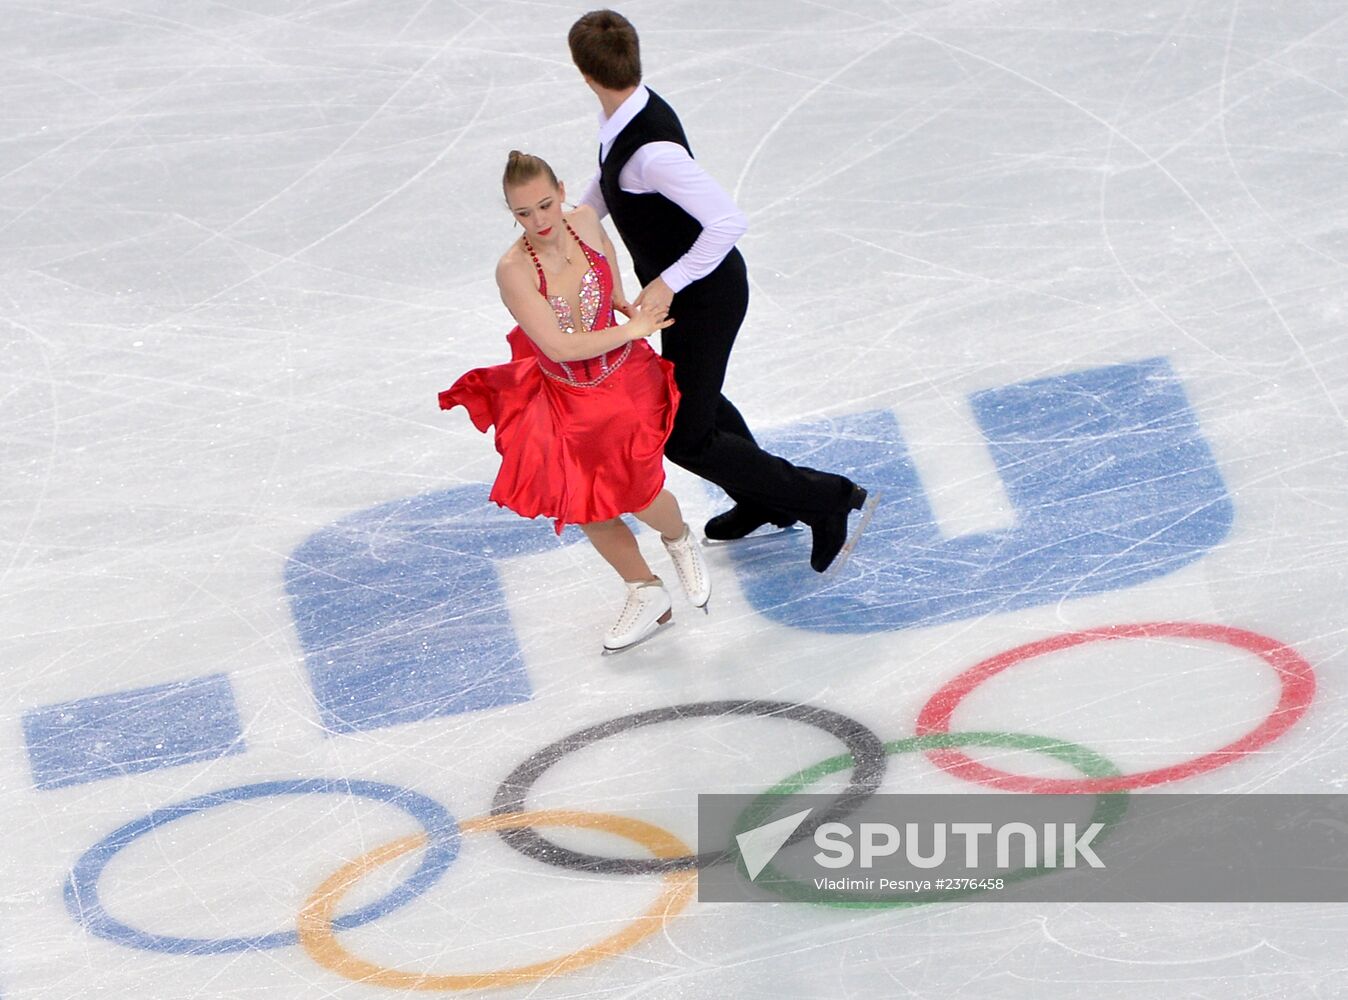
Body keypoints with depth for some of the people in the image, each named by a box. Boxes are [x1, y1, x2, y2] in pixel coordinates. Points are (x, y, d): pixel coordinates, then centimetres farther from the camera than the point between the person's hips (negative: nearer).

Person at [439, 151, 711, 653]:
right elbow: (560, 348, -28)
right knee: (582, 503, 8)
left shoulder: (585, 222, -15)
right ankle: (646, 593, 33)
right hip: (563, 397, -1)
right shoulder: (514, 270, -28)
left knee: (634, 489, -8)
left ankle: (679, 538, 30)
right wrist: (631, 329, -18)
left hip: (624, 380, 1)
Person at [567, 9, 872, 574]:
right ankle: (765, 502, 52)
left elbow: (728, 222, -38)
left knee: (685, 438, 2)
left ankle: (826, 498, 13)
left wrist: (668, 284, -31)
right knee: (694, 397, 29)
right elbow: (606, 181, 15)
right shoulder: (626, 116, -6)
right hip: (684, 286, 10)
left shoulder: (652, 151, -37)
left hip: (704, 295, -10)